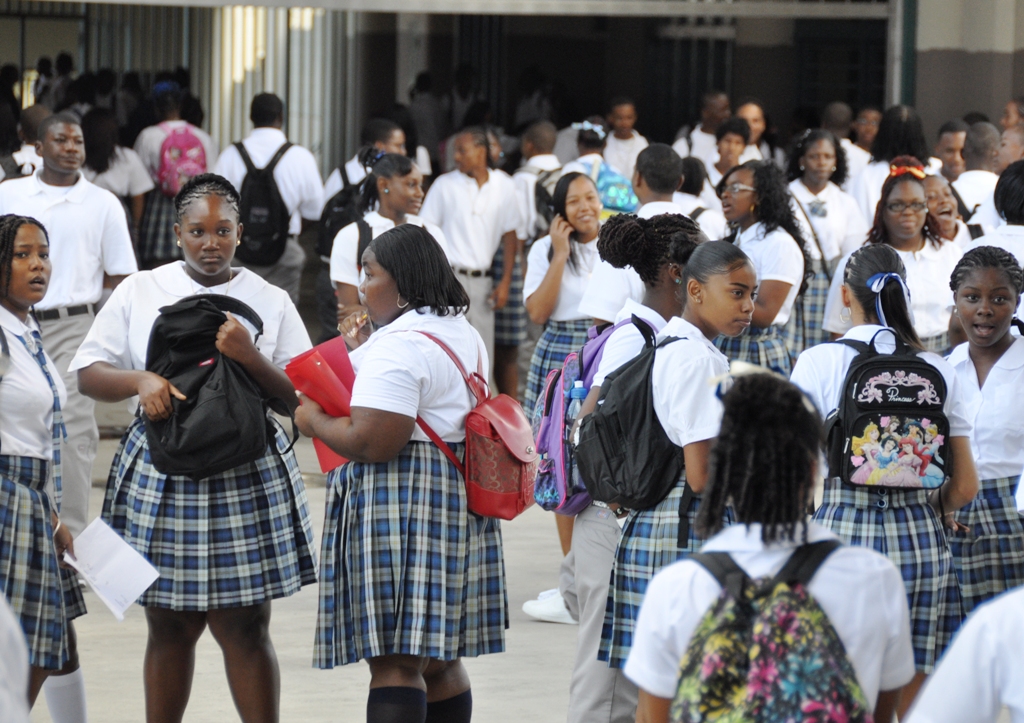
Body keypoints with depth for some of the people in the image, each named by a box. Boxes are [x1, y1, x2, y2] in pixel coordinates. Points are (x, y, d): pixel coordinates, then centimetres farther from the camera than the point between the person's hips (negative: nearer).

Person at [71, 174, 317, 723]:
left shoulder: (270, 302, 5)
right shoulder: (139, 292, 6)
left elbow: (300, 397, 2)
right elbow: (87, 374, 6)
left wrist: (252, 358, -15)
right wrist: (140, 381, -14)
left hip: (246, 477, -1)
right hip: (161, 471, 1)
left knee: (244, 627, -2)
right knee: (169, 626, 8)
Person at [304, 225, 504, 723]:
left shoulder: (397, 346, -17)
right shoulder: (465, 335, 15)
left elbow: (373, 443, -23)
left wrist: (315, 422, -6)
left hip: (398, 505, -10)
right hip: (457, 495, 10)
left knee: (393, 661, -11)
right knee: (439, 661, 15)